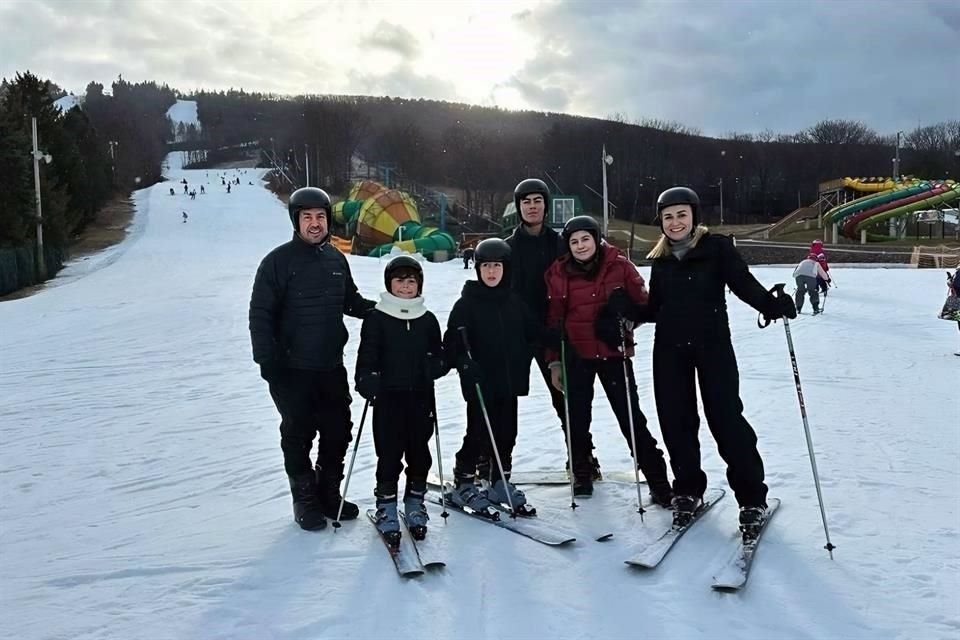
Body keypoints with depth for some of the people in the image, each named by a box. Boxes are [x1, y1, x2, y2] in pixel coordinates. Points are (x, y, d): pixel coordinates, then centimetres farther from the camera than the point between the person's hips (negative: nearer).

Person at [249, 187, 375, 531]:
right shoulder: (278, 261, -9)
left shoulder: (336, 258, 6)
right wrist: (267, 359, -16)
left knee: (338, 432, 11)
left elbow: (351, 301, 19)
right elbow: (260, 313, -9)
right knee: (298, 436, 7)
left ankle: (329, 493, 30)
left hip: (332, 366, 5)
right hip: (292, 370, -5)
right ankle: (306, 500, 23)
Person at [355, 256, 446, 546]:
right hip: (388, 397, -3)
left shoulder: (428, 320, 10)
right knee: (389, 453, 0)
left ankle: (415, 501, 24)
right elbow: (367, 356, -2)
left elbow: (440, 356, 15)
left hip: (421, 397, 3)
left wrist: (434, 366, -5)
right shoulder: (377, 318, 1)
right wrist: (367, 380, -16)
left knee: (419, 452, 9)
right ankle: (386, 506, 13)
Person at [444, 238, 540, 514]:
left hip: (510, 380, 4)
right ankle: (463, 484, 15)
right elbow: (452, 341, -8)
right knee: (479, 434, -1)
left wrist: (522, 360, 3)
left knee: (507, 433, 11)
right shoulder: (467, 303, -4)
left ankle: (501, 482, 26)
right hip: (480, 382, -4)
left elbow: (531, 334, 17)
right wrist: (464, 363, -21)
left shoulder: (514, 302, 7)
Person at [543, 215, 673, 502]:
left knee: (631, 416, -1)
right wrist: (554, 361, 5)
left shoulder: (619, 265, -6)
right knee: (578, 417, 10)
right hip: (576, 355, 2)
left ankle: (657, 480, 7)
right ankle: (581, 474, 29)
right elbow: (554, 318, 4)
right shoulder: (559, 273, -1)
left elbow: (641, 301, 1)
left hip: (614, 352, -2)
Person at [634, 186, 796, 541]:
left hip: (713, 345, -4)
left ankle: (752, 497, 6)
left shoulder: (717, 248, -4)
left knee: (726, 418, -7)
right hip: (669, 349, 4)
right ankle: (687, 489, 22)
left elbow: (743, 282, -14)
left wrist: (770, 304, -32)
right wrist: (627, 311, -3)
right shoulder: (660, 260, 10)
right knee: (675, 420, 6)